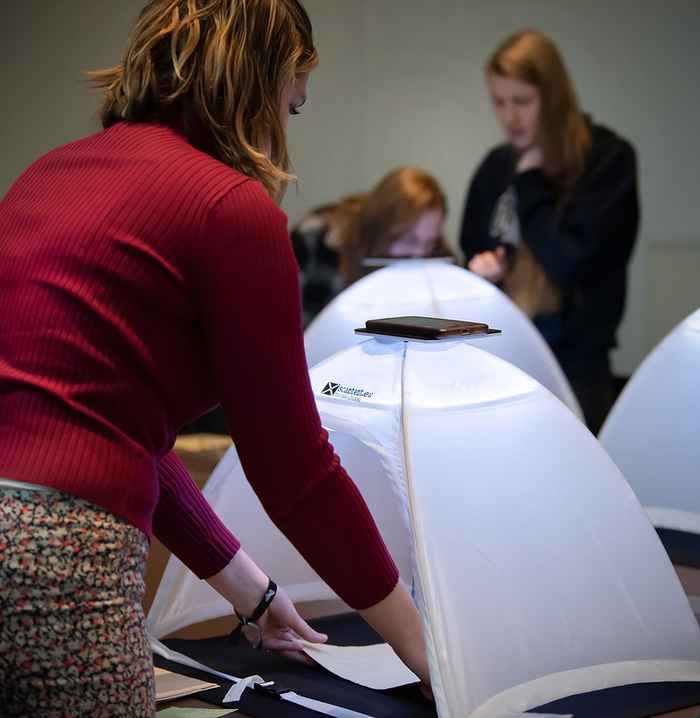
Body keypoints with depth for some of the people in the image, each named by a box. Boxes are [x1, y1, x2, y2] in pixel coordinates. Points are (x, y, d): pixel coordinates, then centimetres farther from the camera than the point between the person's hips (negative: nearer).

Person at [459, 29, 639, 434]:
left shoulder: (608, 158, -8)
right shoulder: (496, 166, 10)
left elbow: (571, 260, -18)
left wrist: (530, 179, -11)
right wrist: (478, 268, -1)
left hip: (573, 359, -5)